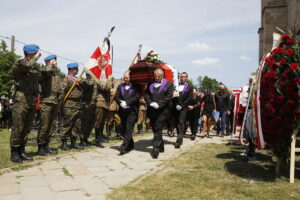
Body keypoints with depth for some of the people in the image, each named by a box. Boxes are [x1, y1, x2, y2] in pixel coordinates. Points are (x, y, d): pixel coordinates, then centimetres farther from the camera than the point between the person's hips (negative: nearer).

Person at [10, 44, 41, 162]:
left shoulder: (35, 66, 16)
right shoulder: (19, 64, -6)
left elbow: (40, 80, 26)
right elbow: (26, 66, -28)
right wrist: (35, 58, -15)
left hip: (32, 102, 7)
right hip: (21, 101, -7)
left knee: (27, 128, 10)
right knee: (17, 128, -4)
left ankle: (21, 151, 19)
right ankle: (14, 153, 5)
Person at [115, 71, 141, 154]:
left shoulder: (136, 86, 1)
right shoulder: (120, 86, 16)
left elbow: (137, 96, -10)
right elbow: (117, 96, 9)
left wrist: (127, 102, -15)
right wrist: (121, 103, -11)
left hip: (132, 111, -5)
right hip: (123, 110, 6)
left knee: (129, 128, -11)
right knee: (123, 129, 9)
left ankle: (124, 146, -14)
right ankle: (130, 145, 26)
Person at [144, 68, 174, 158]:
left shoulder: (169, 84, 3)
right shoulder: (150, 85, 16)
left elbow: (169, 96, -7)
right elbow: (146, 95, 9)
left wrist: (159, 104, -14)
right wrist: (150, 103, -8)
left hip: (162, 110, -5)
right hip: (152, 110, 5)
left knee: (158, 129, -11)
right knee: (155, 129, 11)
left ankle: (156, 148, -10)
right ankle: (160, 147, 24)